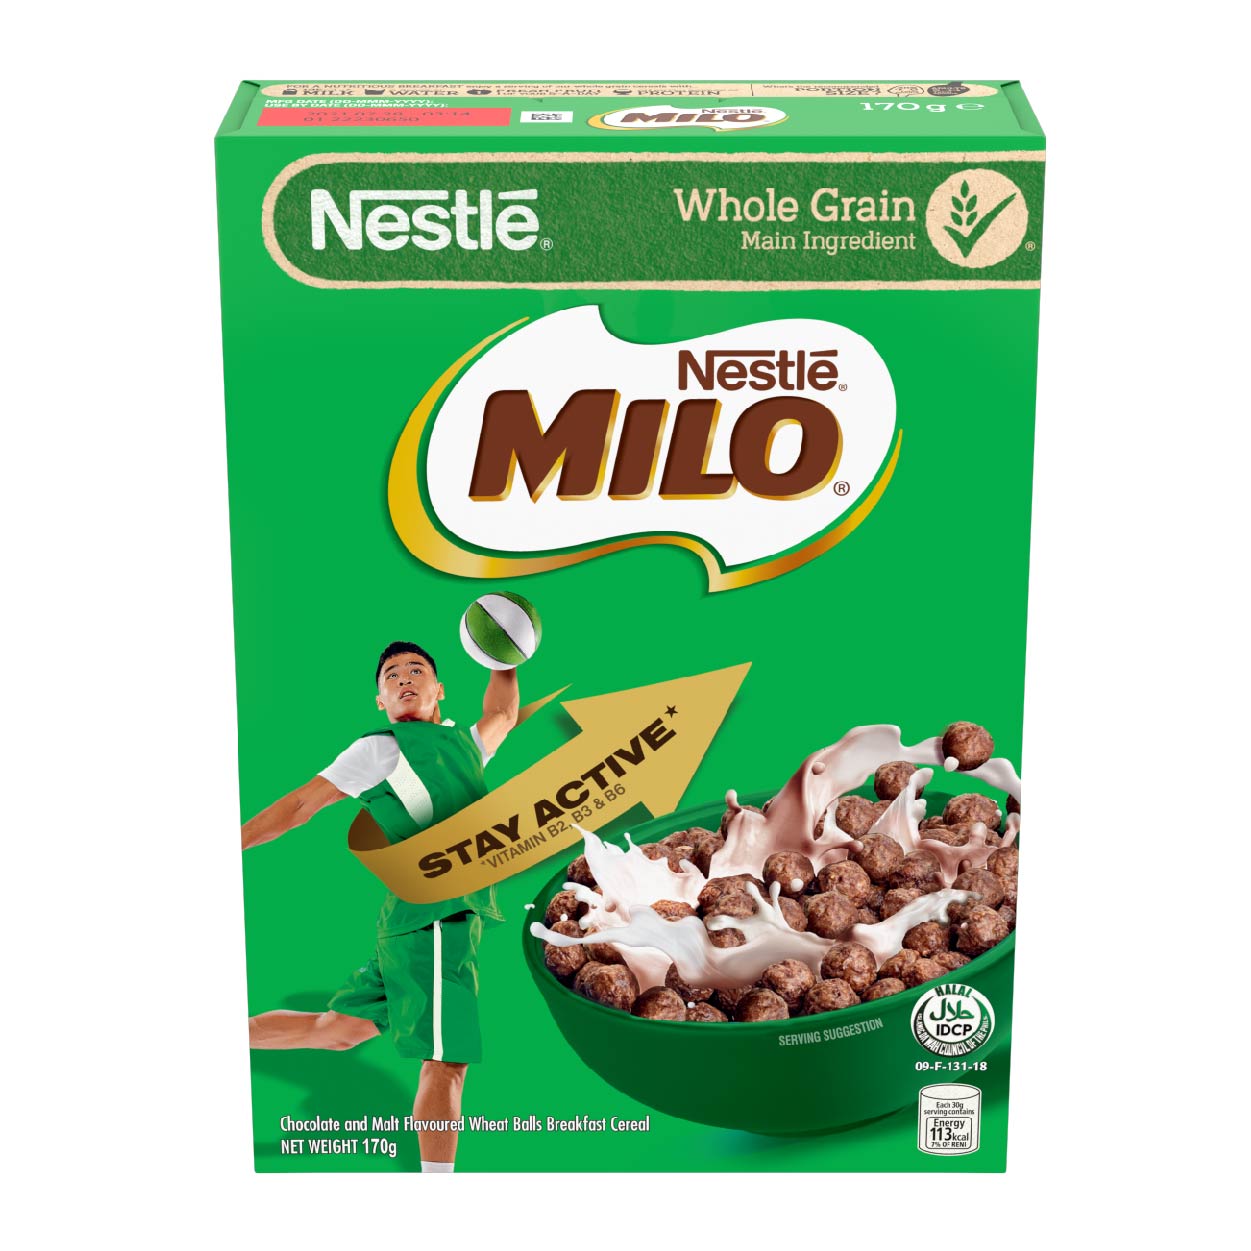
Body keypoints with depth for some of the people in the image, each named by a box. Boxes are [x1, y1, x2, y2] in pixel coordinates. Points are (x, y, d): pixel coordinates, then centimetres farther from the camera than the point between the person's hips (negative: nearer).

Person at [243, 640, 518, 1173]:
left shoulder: (462, 745, 20)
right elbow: (300, 804, -1)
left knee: (337, 1029, 14)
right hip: (433, 914, -8)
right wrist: (232, 845, -4)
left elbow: (502, 717, 41)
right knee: (446, 1061, -6)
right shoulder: (383, 748, -1)